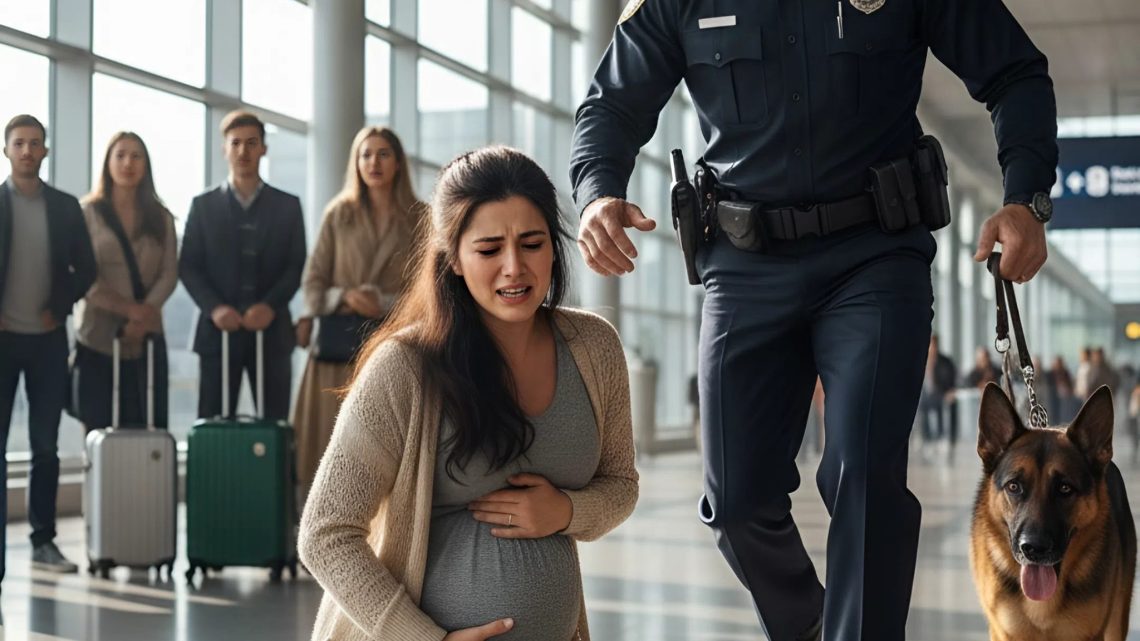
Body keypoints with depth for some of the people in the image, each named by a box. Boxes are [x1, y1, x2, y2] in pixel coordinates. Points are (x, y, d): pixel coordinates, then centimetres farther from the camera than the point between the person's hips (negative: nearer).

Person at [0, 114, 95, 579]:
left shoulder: (66, 207, 7)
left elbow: (85, 268, 9)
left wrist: (59, 308, -2)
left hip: (48, 339, 2)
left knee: (46, 445, 6)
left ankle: (44, 541, 14)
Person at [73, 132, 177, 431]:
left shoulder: (160, 217, 11)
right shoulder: (87, 213, 4)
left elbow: (169, 274, 4)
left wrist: (142, 319, -12)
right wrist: (129, 308, -14)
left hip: (147, 338, 2)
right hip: (98, 338, -2)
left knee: (150, 429, -3)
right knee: (101, 430, -3)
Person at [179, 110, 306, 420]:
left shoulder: (288, 206, 10)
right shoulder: (204, 205, 9)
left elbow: (297, 267, 4)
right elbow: (188, 267, 4)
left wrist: (270, 305, -13)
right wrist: (214, 308, -12)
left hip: (271, 331, 0)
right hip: (218, 330, 0)